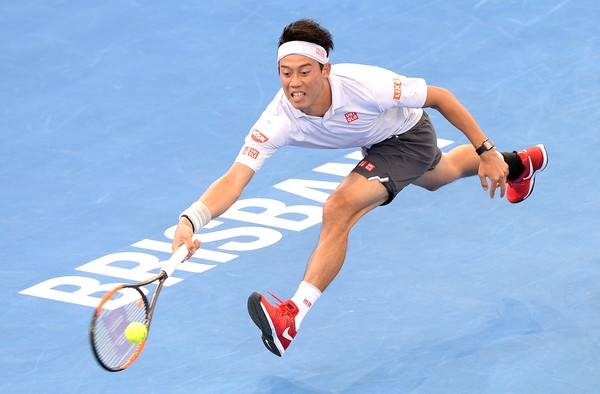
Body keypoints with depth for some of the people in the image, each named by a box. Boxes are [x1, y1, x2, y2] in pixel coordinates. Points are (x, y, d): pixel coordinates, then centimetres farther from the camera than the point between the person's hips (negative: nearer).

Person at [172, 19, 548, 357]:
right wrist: (191, 221, -59)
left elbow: (439, 97, -28)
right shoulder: (278, 121, -33)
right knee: (440, 174, 36)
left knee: (339, 210, -27)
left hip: (409, 136, -6)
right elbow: (235, 179, -41)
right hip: (375, 144, 6)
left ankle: (291, 318, -22)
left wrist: (486, 151, -25)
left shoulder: (363, 84, -42)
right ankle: (520, 163, 67)